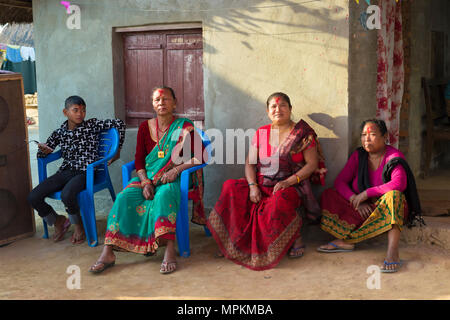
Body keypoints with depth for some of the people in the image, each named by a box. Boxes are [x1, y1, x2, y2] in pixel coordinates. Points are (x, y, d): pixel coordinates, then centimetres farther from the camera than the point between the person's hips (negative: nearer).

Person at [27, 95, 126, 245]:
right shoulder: (59, 133, 12)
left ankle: (79, 225, -2)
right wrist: (44, 150, -7)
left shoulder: (92, 125, 2)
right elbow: (40, 155, 19)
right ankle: (57, 221, 16)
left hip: (85, 172, -4)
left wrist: (117, 151, 4)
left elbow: (119, 123, 0)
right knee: (33, 197, -13)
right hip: (65, 171, 5)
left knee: (66, 195, -36)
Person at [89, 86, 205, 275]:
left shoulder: (185, 128, 1)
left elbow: (202, 156, -5)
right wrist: (145, 182, -11)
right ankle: (108, 254, -28)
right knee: (124, 197, -25)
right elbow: (139, 161, 7)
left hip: (172, 180, -3)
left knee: (163, 196, -38)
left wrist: (177, 169, -16)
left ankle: (170, 251, -45)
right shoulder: (145, 127, 10)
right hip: (147, 178, 3)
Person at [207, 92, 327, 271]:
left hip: (291, 187, -4)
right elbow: (250, 163, 9)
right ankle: (235, 242, -12)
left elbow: (312, 163, -5)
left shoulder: (302, 133, 1)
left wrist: (288, 182, -18)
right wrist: (253, 185, -10)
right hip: (261, 186, 4)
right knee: (231, 189, -21)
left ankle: (296, 238, -11)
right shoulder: (261, 133, 12)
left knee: (280, 201, -38)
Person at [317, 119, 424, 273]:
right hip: (364, 209, 5)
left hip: (388, 208, -5)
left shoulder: (394, 156, -11)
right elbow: (339, 181, -1)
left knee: (393, 195, -38)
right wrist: (356, 201, -18)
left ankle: (392, 251, -45)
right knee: (329, 194, -9)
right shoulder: (358, 155, 4)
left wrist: (366, 193, -25)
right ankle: (345, 241, -26)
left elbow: (399, 184, -29)